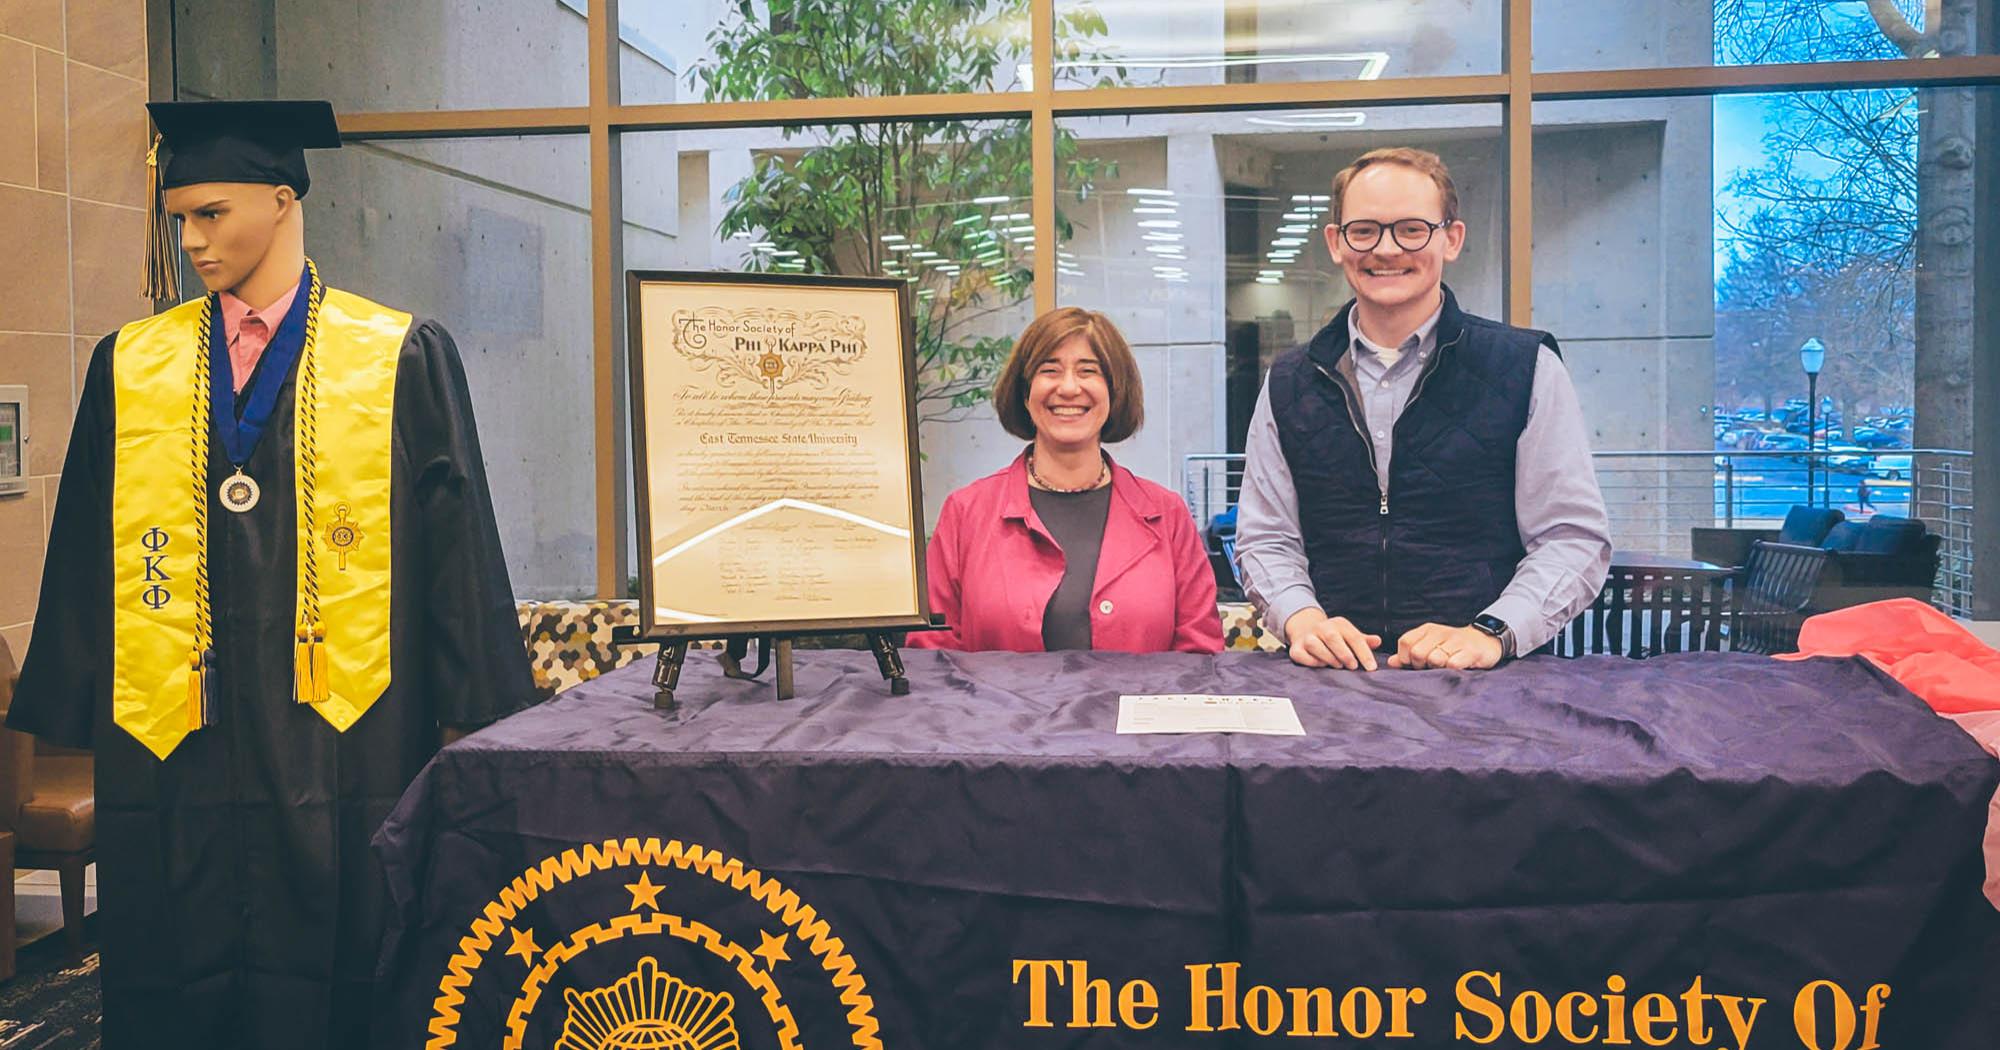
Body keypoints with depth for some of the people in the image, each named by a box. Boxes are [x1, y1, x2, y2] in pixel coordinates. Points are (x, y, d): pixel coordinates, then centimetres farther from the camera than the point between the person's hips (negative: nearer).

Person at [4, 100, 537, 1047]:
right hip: (170, 753, 3)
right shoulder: (128, 367, 8)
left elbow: (458, 553, -1)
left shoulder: (402, 359, -1)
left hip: (345, 754, -3)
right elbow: (85, 568, 10)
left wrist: (475, 725, -3)